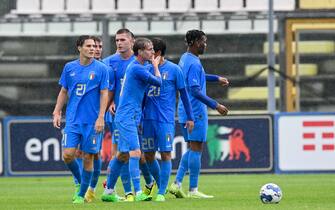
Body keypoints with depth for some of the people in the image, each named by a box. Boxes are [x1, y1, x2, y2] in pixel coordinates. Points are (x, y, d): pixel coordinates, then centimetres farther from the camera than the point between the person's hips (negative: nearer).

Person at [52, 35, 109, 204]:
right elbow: (64, 92, 14)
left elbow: (104, 94, -3)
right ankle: (80, 181, 18)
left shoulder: (101, 68, -1)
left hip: (92, 121, -2)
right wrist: (57, 112, 7)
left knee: (88, 157, 1)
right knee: (68, 154, -8)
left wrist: (101, 117, -11)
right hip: (72, 119, 2)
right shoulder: (69, 67, 7)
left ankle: (82, 194, 13)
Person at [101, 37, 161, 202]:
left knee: (121, 154, 14)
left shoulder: (135, 67, 15)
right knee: (135, 153, -16)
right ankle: (138, 193, -23)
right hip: (127, 117, -10)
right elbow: (159, 82, -9)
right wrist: (155, 66, 7)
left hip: (125, 118, 10)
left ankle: (109, 191, 22)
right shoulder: (137, 68, -16)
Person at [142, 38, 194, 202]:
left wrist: (190, 117, 3)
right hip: (148, 118, 4)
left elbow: (183, 93, 3)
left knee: (165, 154, -6)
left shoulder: (173, 69, -2)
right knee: (148, 156, 7)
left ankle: (161, 193, -2)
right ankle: (161, 185, 27)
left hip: (166, 119, -4)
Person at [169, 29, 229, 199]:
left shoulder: (184, 59, 14)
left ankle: (177, 183, 6)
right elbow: (195, 91, -23)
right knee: (196, 149, -6)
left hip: (185, 112, 10)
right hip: (196, 112, -10)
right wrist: (215, 105, -22)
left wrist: (217, 78, 38)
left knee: (192, 148, 14)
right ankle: (193, 190, -4)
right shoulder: (194, 63, -17)